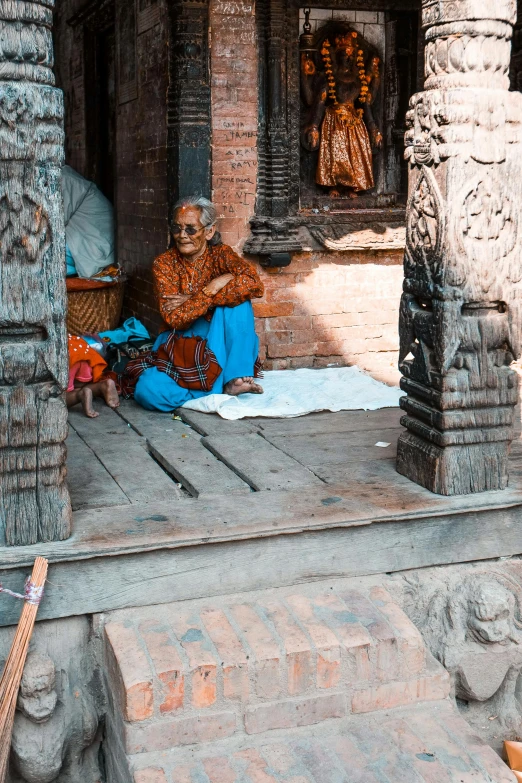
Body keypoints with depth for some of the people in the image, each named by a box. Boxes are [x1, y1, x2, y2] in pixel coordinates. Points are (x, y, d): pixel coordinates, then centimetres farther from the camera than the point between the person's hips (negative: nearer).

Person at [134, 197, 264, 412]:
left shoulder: (221, 254, -2)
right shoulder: (164, 264, -3)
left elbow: (253, 283, -25)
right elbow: (174, 319, -14)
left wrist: (191, 300, -21)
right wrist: (211, 289, -23)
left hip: (219, 343, 1)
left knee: (236, 299, -25)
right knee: (148, 390, -29)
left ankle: (235, 377, -23)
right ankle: (220, 385, -19)